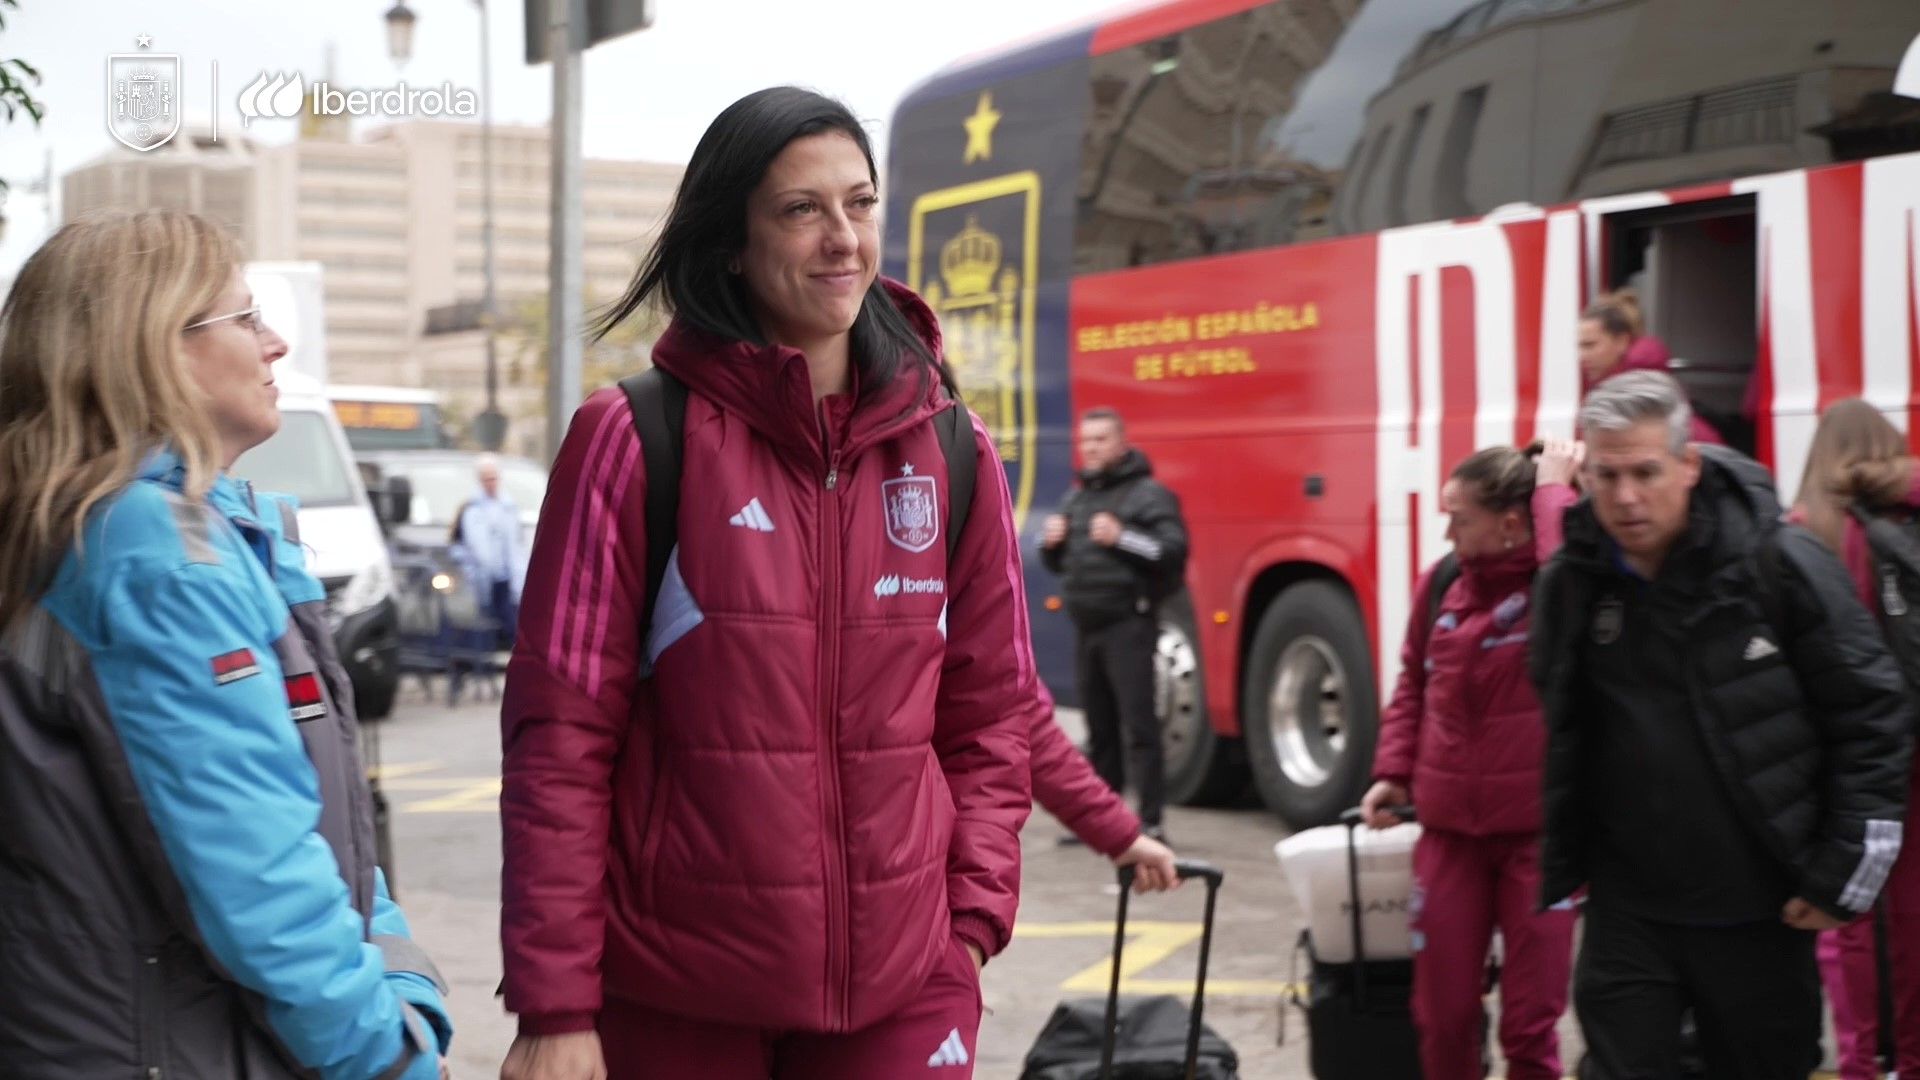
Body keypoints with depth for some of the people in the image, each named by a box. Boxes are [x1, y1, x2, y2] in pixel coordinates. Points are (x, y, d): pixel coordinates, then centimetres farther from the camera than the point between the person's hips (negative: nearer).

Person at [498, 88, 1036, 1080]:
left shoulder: (949, 453, 5)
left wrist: (973, 914, 0)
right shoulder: (635, 441, -5)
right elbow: (559, 737, -7)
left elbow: (991, 715, 12)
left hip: (901, 987, 3)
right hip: (676, 996, -2)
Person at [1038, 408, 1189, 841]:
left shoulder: (1147, 494, -5)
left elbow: (1173, 549, -16)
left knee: (1138, 725, -10)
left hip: (1129, 626, -7)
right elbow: (1061, 563, 28)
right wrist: (1051, 544, 6)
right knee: (1099, 728, 12)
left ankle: (1152, 821, -10)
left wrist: (1121, 538, -23)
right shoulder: (1077, 497, 19)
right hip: (1087, 627, 8)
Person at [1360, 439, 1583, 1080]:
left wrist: (1553, 487, -25)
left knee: (1530, 1023, 4)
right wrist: (1394, 772, 7)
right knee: (1442, 1016, 11)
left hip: (1540, 832, -4)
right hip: (1449, 829, 5)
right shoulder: (1442, 582, 3)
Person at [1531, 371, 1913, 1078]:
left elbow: (1872, 717, -7)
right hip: (1627, 913, 2)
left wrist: (1845, 875, -9)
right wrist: (1560, 868, 13)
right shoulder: (1569, 583, -1)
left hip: (1760, 910, -2)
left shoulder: (1780, 565, -12)